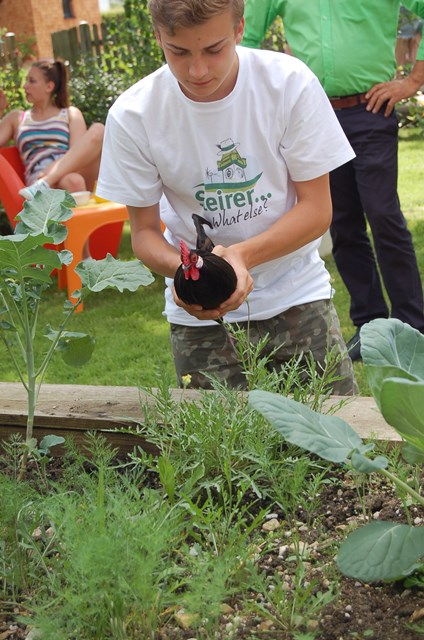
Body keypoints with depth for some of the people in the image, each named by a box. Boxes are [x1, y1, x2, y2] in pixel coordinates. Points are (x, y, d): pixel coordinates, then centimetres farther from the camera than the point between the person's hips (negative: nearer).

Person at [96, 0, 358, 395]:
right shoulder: (132, 116, -12)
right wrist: (182, 269, -26)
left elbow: (317, 208, -10)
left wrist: (241, 254, -27)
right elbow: (144, 232, -3)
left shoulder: (290, 83, -14)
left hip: (296, 295, 0)